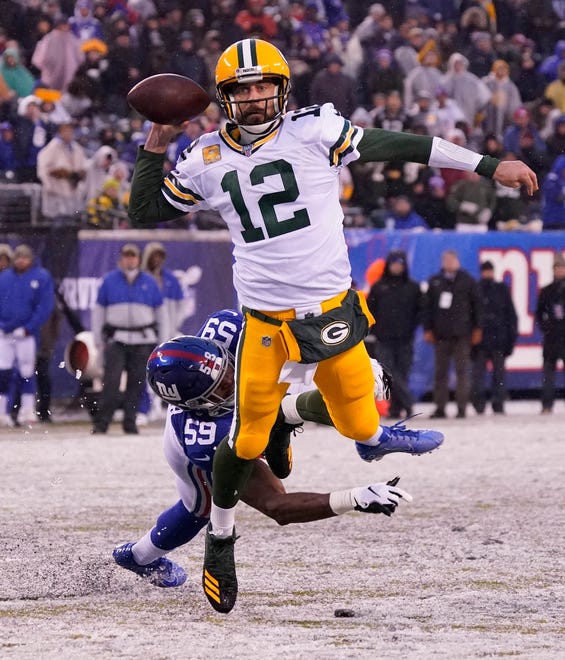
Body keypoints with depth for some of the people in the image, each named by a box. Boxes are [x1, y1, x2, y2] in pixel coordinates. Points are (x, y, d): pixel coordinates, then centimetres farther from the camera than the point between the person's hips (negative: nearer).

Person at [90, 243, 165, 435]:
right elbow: (98, 310, 11)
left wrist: (161, 341, 13)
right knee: (111, 382, -12)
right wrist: (98, 340, 6)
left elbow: (160, 311, 16)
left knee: (136, 383, 1)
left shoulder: (149, 282, 9)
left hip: (143, 340, 1)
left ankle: (130, 422, 8)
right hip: (116, 339, -1)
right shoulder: (109, 281, 7)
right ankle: (101, 423, -12)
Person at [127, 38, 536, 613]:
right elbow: (144, 212, 15)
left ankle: (371, 434, 41)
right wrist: (156, 145, 2)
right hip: (265, 323, 1)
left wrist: (490, 167, -2)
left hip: (334, 310, 0)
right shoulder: (208, 160, 4)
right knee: (247, 442, -1)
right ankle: (220, 539, 22)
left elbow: (399, 146, -3)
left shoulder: (312, 131, -4)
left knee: (362, 429, 3)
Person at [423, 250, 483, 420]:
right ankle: (440, 407, 7)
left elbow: (476, 305, 5)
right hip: (441, 334, 3)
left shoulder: (467, 281, 4)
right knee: (440, 372, 4)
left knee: (462, 370, -2)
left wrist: (477, 329, 0)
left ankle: (462, 407, -1)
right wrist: (428, 329, 5)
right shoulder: (435, 282, 11)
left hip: (462, 335, -3)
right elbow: (428, 306, 12)